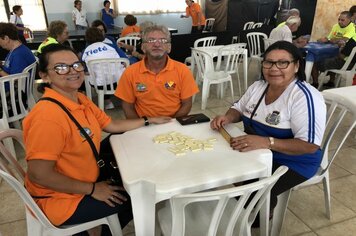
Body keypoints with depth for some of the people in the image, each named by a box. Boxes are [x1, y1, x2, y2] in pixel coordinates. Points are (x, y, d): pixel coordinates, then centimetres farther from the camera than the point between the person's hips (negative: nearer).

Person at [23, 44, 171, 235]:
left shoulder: (81, 100, -1)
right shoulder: (48, 115, -30)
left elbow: (112, 125, 10)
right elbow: (38, 175, -29)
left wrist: (149, 121, 12)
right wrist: (92, 189, -21)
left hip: (83, 183, 9)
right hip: (61, 200, -8)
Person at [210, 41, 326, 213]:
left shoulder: (305, 97, -22)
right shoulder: (258, 86, 0)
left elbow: (310, 145, -27)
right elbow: (238, 109, 12)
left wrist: (266, 142, -39)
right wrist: (227, 117, -13)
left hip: (293, 162, -6)